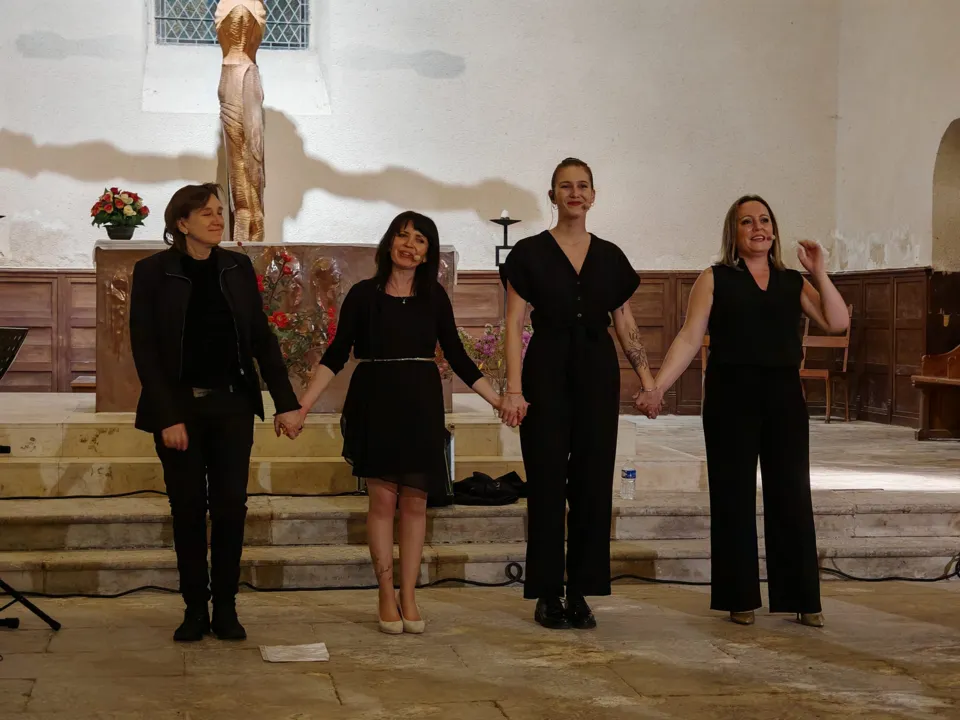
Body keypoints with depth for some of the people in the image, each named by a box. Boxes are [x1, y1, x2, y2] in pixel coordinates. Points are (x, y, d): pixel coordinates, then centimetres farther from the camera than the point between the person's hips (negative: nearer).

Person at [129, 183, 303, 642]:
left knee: (231, 506, 0)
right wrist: (168, 417, -13)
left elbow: (261, 338, 6)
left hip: (232, 404, 2)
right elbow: (144, 349, -7)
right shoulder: (153, 272, -5)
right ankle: (195, 609, 13)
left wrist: (286, 402, -1)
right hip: (179, 406, -2)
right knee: (188, 509, 3)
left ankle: (225, 608, 10)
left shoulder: (237, 268, 5)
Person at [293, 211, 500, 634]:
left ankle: (409, 596, 9)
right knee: (382, 499, -2)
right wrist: (304, 403, -13)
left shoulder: (434, 297, 5)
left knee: (415, 500, 2)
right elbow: (336, 355, -3)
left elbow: (456, 356, 9)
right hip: (375, 404, -2)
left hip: (420, 405, 2)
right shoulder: (363, 294, -1)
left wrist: (498, 400, 5)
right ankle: (387, 595, 8)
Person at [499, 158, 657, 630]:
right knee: (547, 482, -2)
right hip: (547, 373, -3)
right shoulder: (530, 254, 0)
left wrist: (647, 379, 4)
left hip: (598, 374, 3)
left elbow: (625, 325, 12)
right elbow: (514, 325, -4)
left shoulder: (610, 257, 10)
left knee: (593, 482, 3)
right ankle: (547, 595, 7)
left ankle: (580, 594, 12)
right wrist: (514, 388, -13)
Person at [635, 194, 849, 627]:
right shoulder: (715, 280, 4)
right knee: (734, 497, 3)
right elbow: (689, 340, -2)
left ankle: (802, 599, 10)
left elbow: (837, 322, 1)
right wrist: (658, 387, -12)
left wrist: (819, 273, -4)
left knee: (792, 496, 3)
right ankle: (740, 598, 12)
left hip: (784, 397, 2)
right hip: (731, 397, -2)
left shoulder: (793, 282, 12)